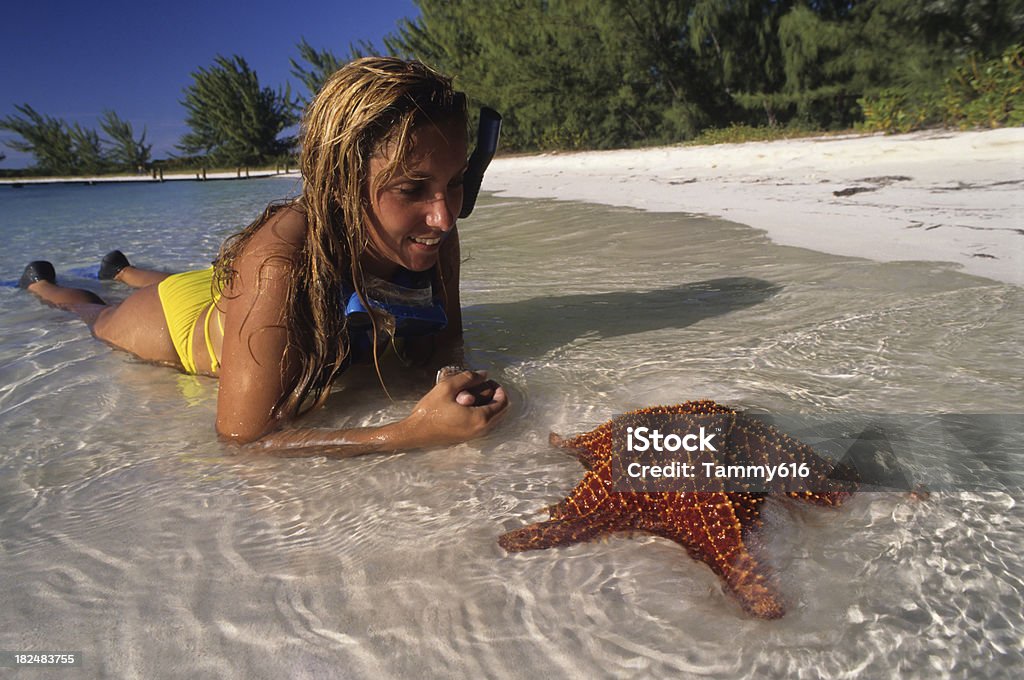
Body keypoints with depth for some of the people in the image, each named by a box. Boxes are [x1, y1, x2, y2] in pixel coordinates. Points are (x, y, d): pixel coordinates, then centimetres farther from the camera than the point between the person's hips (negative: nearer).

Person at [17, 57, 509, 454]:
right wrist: (410, 433, -55)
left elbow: (444, 342, -17)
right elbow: (241, 435, -44)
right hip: (180, 320, -4)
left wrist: (457, 382, -40)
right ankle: (41, 284, 61)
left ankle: (121, 270, 69)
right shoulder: (278, 263, -47)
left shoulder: (434, 232, -30)